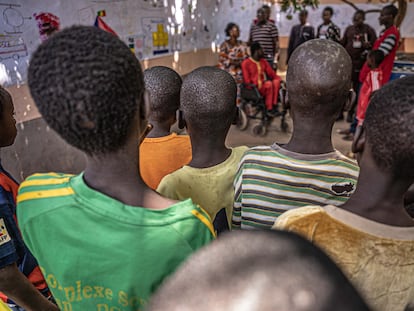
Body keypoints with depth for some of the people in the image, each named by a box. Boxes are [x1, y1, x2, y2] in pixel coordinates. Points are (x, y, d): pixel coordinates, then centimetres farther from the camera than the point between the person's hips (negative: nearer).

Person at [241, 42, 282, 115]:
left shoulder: (263, 61, 15)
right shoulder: (246, 63, -3)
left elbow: (271, 73, 14)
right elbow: (246, 80, -7)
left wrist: (279, 79, -4)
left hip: (264, 84, 6)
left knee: (276, 81, -24)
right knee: (269, 84, -33)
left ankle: (274, 105, -24)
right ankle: (269, 109, -25)